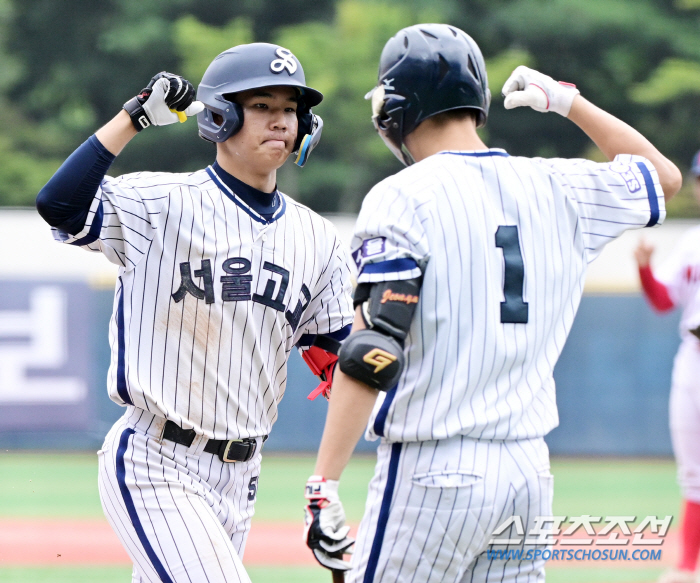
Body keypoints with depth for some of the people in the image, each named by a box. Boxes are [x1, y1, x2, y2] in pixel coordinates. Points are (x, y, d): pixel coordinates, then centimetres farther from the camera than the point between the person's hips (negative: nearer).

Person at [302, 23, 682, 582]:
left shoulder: (404, 197, -8)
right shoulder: (558, 188, 8)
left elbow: (373, 353, -17)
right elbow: (664, 175, 29)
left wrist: (325, 484, -18)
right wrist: (568, 100, 34)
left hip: (432, 472, -6)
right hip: (531, 469, 6)